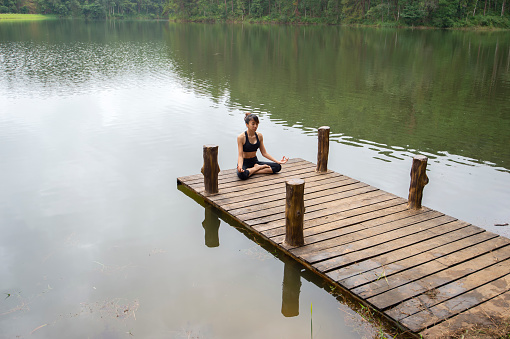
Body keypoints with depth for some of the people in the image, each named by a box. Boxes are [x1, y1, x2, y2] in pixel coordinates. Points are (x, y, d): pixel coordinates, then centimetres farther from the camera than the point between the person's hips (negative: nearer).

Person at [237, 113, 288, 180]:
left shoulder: (259, 136, 1)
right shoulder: (241, 137, -15)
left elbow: (264, 153, 6)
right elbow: (240, 155, -17)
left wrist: (278, 161, -3)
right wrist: (240, 166, -39)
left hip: (255, 161, 5)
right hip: (244, 163, -5)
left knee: (278, 167, -13)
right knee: (242, 175, -42)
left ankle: (252, 171, -15)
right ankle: (259, 167, -13)